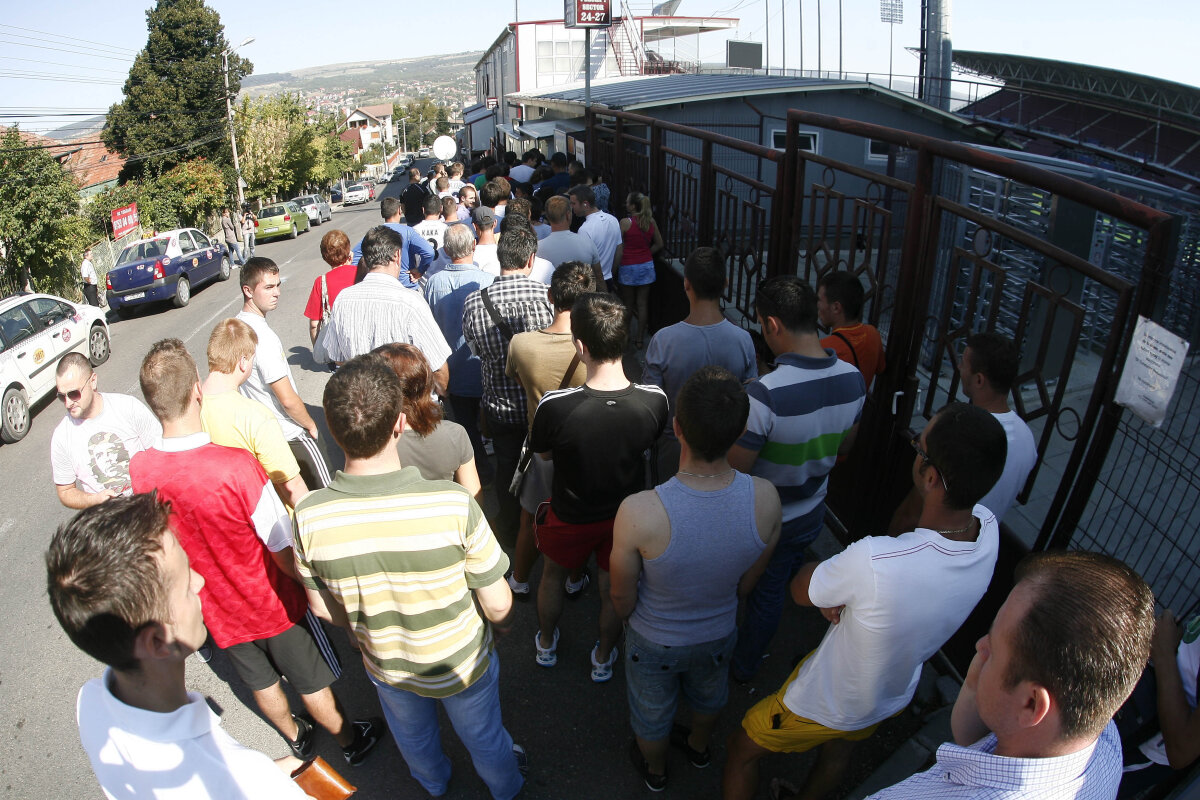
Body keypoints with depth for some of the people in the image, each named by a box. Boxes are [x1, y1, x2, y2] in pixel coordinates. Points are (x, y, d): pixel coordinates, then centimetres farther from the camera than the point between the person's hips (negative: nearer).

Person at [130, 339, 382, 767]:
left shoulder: (140, 470, -18)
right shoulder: (235, 466, -36)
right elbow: (287, 554, -26)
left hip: (218, 613, 5)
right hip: (273, 607, -5)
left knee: (262, 683, 28)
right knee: (314, 683, 20)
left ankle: (296, 737, 54)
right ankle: (350, 740, 44)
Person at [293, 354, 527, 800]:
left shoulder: (309, 518, -29)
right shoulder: (454, 505, -38)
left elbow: (323, 607, -9)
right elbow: (497, 604, -23)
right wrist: (501, 624, 1)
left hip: (387, 667, 3)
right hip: (462, 663, -2)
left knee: (413, 738, 36)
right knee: (483, 738, 31)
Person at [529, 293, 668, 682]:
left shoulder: (554, 406, -36)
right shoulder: (655, 400, -28)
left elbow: (543, 453, -14)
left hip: (571, 516, -1)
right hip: (626, 513, 2)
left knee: (553, 575, 30)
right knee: (613, 587, 27)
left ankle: (546, 644, 55)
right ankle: (604, 658, 51)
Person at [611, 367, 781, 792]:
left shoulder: (638, 513, -42)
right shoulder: (766, 499, -31)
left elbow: (622, 600, -22)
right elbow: (747, 584, -11)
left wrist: (626, 613, 2)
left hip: (654, 641, -2)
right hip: (720, 632, 3)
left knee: (652, 711, 31)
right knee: (708, 692, 36)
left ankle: (655, 771, 62)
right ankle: (699, 747, 67)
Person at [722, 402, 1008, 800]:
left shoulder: (874, 561, -46)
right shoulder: (987, 527, -24)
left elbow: (801, 590, -26)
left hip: (828, 704, -6)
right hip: (895, 697, 6)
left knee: (741, 750, 22)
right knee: (837, 753, 37)